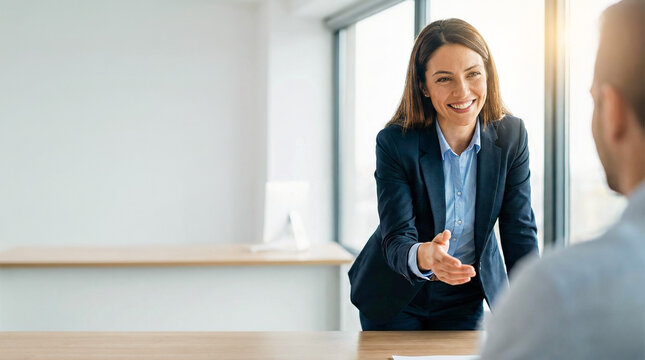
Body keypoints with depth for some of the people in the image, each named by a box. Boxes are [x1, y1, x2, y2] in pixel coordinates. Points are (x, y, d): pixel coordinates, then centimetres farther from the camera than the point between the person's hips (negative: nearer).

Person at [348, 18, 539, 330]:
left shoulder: (512, 135, -12)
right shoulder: (395, 143, -22)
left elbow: (520, 233, -10)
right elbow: (396, 239, -26)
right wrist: (423, 257, -51)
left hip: (466, 297, 2)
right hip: (395, 297, -2)